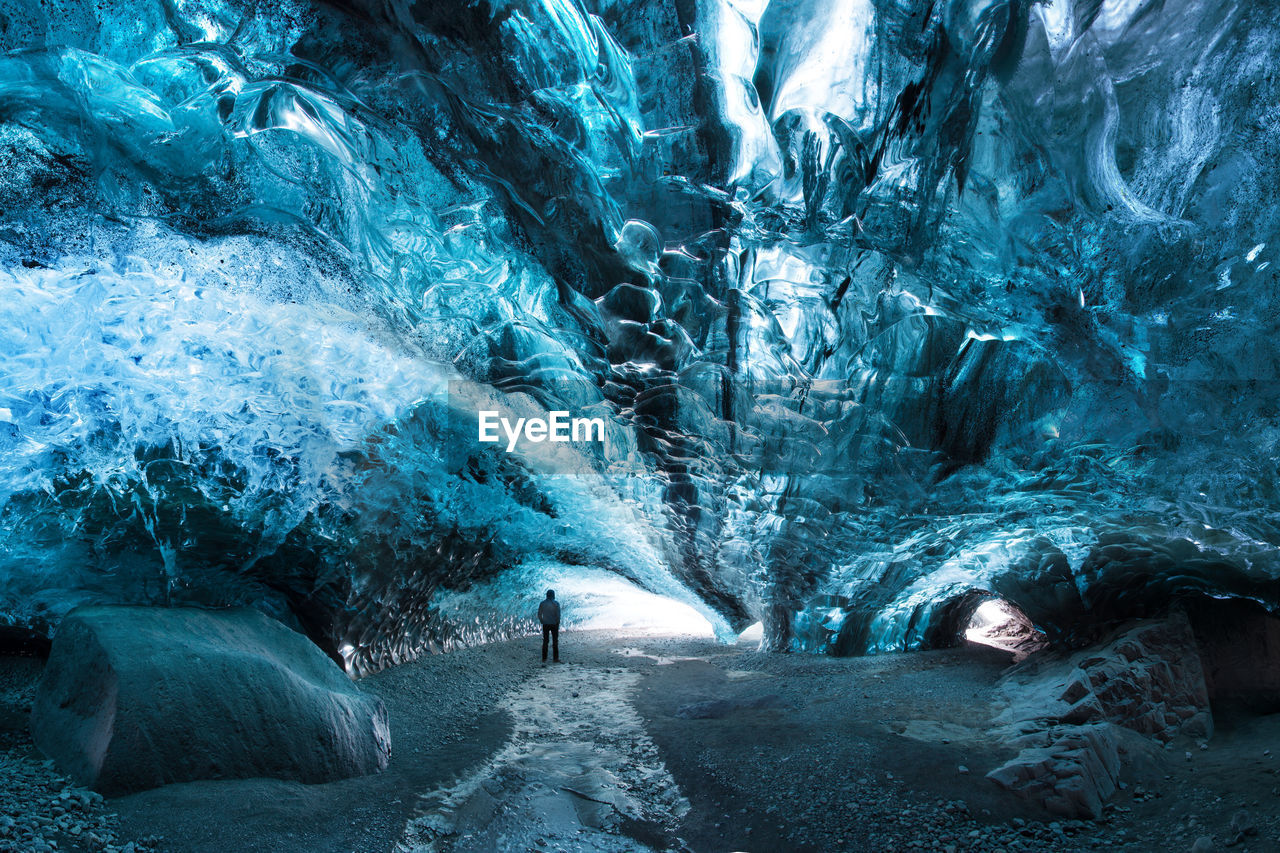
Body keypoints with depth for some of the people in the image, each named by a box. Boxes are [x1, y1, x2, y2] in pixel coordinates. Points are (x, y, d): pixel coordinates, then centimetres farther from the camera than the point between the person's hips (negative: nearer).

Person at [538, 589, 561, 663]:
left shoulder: (542, 603, 0)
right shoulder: (556, 603, -8)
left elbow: (539, 615, 1)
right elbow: (558, 615, -11)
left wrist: (542, 622, 11)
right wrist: (558, 623, 1)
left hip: (545, 625, 2)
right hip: (554, 624, -2)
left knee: (545, 641, 8)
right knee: (555, 641, 6)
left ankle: (544, 659, 8)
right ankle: (555, 658, 5)